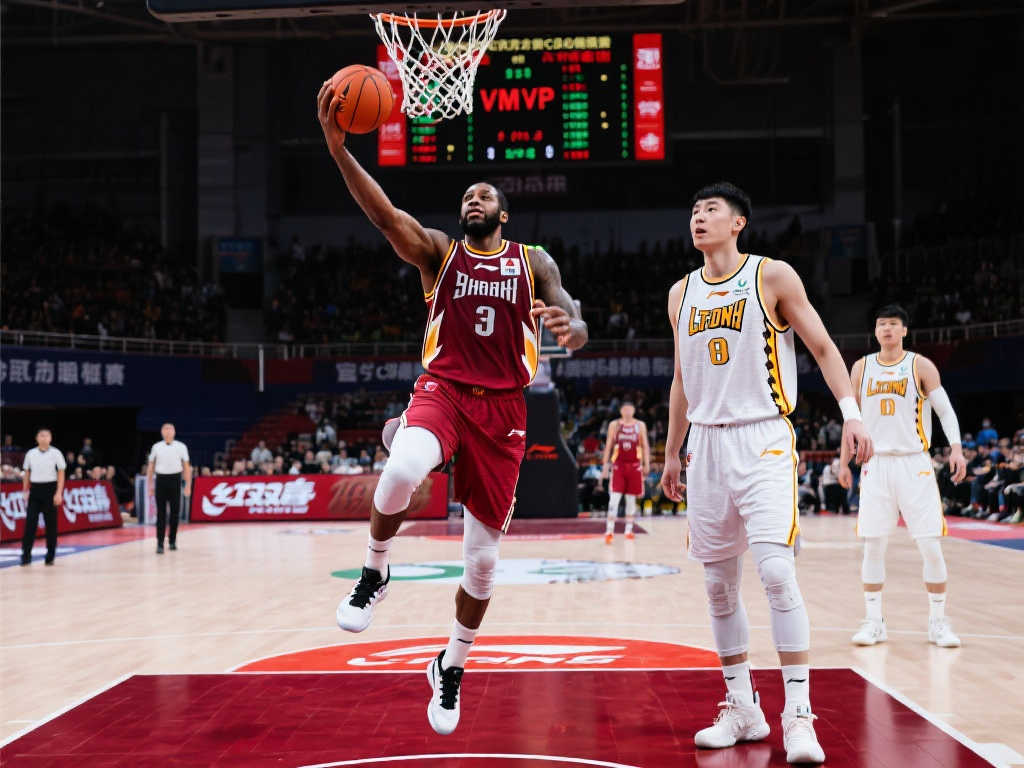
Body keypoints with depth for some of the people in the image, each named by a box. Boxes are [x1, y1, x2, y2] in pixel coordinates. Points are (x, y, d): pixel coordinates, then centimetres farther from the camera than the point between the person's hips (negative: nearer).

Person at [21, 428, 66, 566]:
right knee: (30, 523, -6)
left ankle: (50, 556, 11)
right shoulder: (30, 454, 6)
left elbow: (61, 474, -1)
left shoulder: (55, 453, -1)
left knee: (51, 524, 2)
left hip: (50, 489, -2)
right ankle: (26, 555, -4)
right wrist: (25, 491, 7)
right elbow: (27, 473, 13)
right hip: (35, 490, 2)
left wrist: (59, 493, -9)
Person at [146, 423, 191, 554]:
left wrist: (188, 486, -1)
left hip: (175, 480, 0)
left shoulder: (181, 447, 3)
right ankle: (160, 543, -3)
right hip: (161, 480, 0)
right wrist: (149, 484, 8)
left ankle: (172, 540, 21)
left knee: (175, 512, 6)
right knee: (161, 513, -3)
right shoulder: (156, 447, 6)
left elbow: (186, 467, 4)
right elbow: (151, 466, 12)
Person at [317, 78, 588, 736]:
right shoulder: (438, 251, 9)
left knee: (483, 557, 4)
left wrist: (570, 327, -28)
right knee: (402, 472, -37)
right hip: (443, 390, -1)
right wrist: (338, 148, -25)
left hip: (503, 408, 2)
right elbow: (384, 214, -9)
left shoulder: (534, 262, 10)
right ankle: (375, 572, -7)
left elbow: (576, 329, -1)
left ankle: (452, 667, 28)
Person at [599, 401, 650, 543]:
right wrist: (605, 465, 1)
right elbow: (608, 445, 6)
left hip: (634, 466, 1)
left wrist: (647, 464, -3)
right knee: (614, 498, -9)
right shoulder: (614, 425, 3)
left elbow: (645, 445, 6)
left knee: (631, 499, 7)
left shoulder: (640, 425, 5)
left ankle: (629, 530, 15)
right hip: (618, 465, -1)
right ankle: (609, 531, -10)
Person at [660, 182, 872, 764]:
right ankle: (743, 711, 18)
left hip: (764, 440, -5)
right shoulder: (682, 294, 12)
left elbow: (823, 347, -2)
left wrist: (851, 411, -16)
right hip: (708, 444, 6)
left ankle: (799, 716, -12)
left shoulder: (773, 277, -3)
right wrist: (672, 453, 21)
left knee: (777, 571, -18)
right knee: (719, 583, 7)